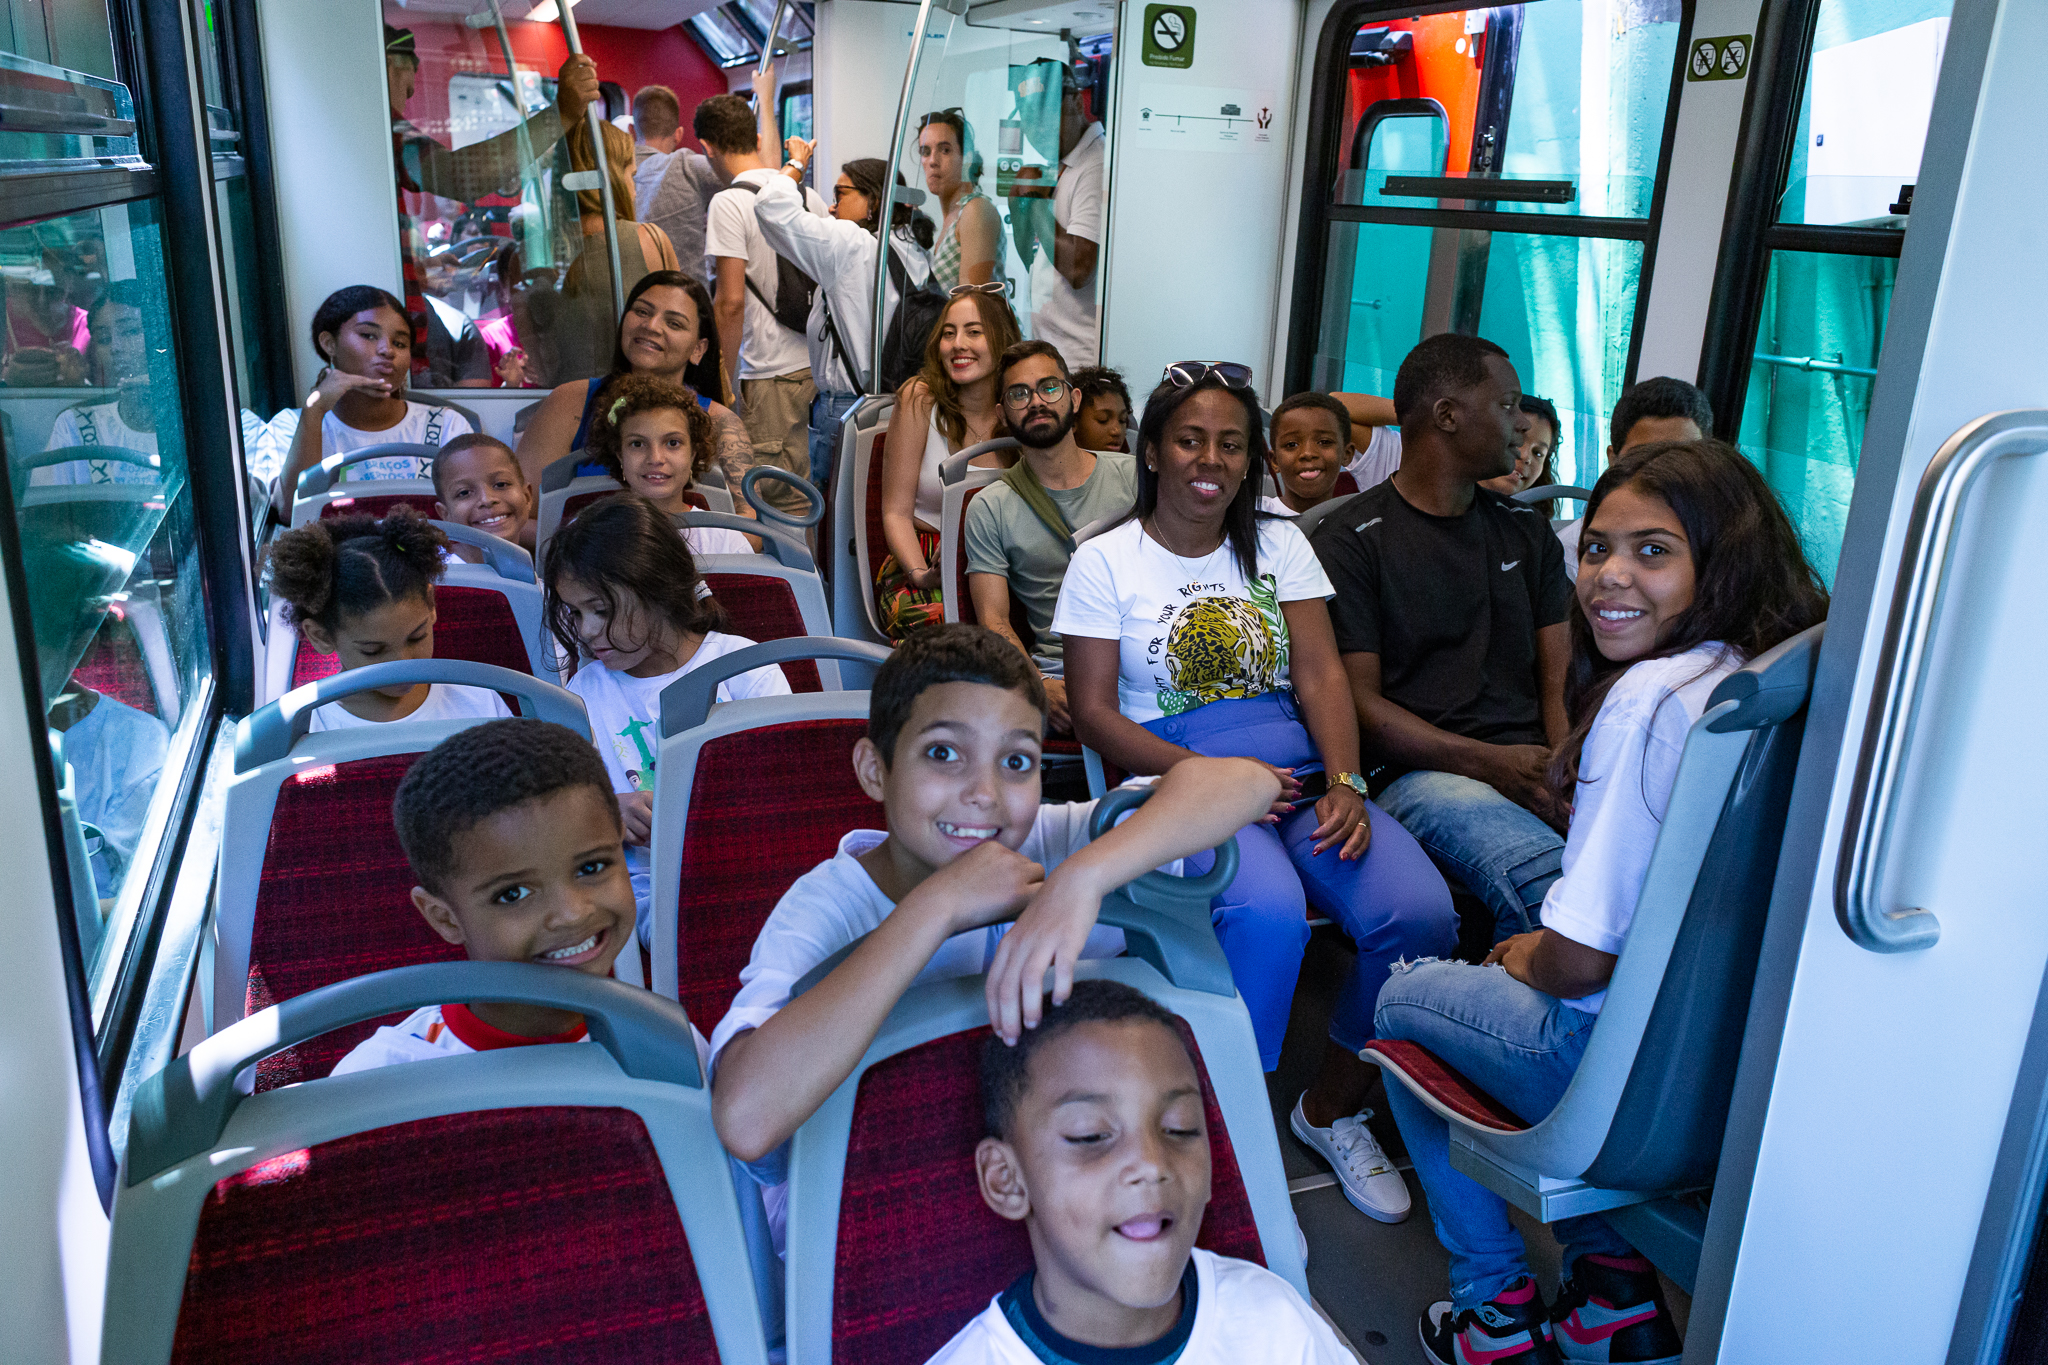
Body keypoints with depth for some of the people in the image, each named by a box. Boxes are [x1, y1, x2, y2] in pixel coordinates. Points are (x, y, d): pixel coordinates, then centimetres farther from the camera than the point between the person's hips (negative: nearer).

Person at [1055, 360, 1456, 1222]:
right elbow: (1093, 711, -1)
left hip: (1299, 771, 4)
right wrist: (1210, 775, -14)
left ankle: (1333, 1106, 4)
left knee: (1419, 911, -22)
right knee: (1269, 912, -36)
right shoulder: (1105, 562, 6)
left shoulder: (1278, 544, 17)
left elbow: (1321, 673, 7)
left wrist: (1345, 781, -12)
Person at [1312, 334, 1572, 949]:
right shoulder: (1351, 541, 4)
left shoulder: (1527, 531, 23)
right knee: (1553, 885, -35)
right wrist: (1490, 762, -16)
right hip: (1421, 772, -5)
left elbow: (1561, 678, 15)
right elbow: (1360, 703, -4)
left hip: (1535, 762, 6)